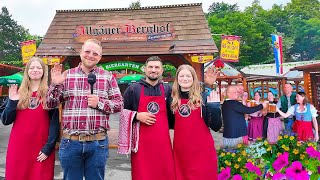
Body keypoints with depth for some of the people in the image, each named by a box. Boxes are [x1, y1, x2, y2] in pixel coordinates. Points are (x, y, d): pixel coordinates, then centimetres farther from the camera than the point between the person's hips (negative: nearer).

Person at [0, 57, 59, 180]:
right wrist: (12, 102, -9)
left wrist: (49, 147, -10)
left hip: (41, 148, -2)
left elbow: (54, 122, -5)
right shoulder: (17, 92, 8)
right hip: (18, 146, 3)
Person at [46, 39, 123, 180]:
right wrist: (55, 84, -12)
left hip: (98, 143, 0)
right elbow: (50, 104, 5)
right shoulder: (66, 75, 4)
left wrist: (99, 103, -13)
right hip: (70, 142, 1)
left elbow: (119, 104, 3)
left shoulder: (108, 77, 3)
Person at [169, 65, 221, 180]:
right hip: (180, 148, 3)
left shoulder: (203, 97, -4)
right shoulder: (173, 99, 5)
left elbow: (216, 127, -5)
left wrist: (214, 106, -16)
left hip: (202, 148, -2)